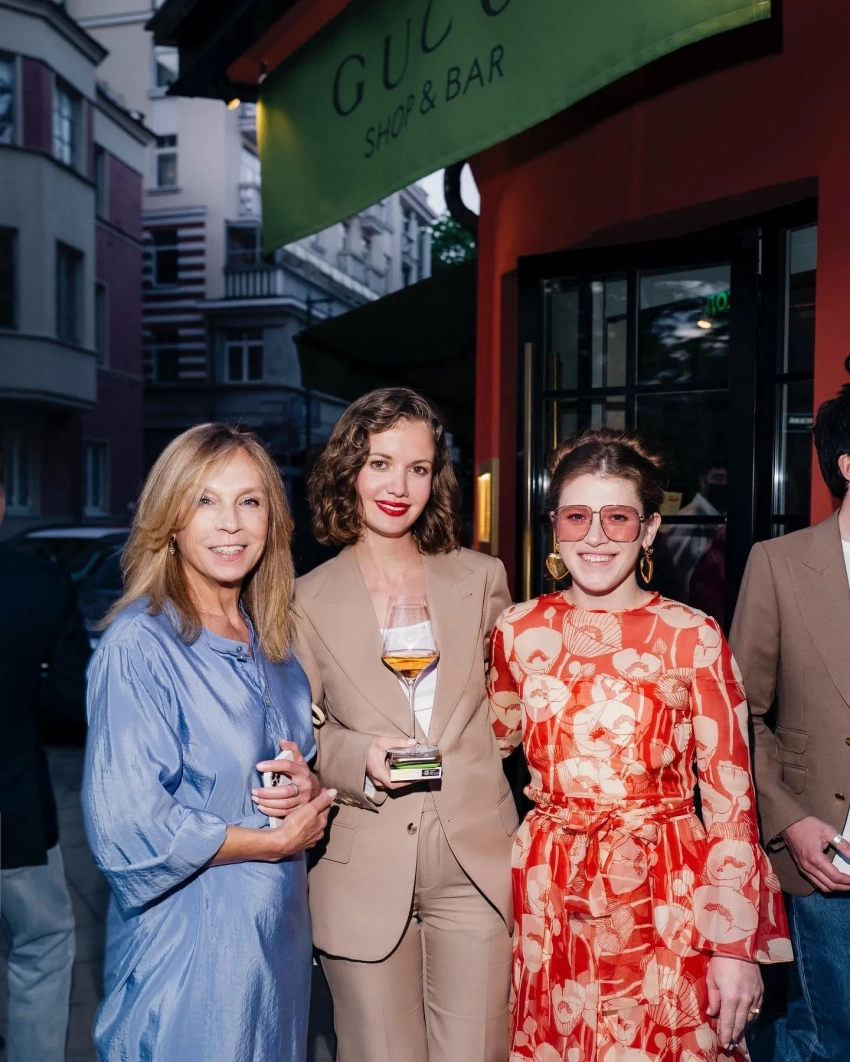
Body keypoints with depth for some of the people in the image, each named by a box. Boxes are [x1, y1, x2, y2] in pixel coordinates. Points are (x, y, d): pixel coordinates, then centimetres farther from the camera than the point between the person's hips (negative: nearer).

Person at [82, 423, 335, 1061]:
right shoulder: (139, 645, -19)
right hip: (188, 942, -6)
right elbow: (124, 825, -24)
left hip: (281, 930, 7)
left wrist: (308, 787, -8)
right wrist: (274, 841, -14)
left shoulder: (271, 639, 3)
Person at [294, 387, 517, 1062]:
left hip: (476, 867, 1)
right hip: (364, 874, -1)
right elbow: (301, 738, 4)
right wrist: (360, 758, -14)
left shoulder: (481, 579, 4)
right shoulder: (309, 600, 0)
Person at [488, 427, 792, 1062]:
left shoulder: (693, 637, -9)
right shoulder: (519, 630, 0)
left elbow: (731, 798, -7)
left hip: (666, 903, -2)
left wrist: (739, 945, -8)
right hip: (551, 898, 3)